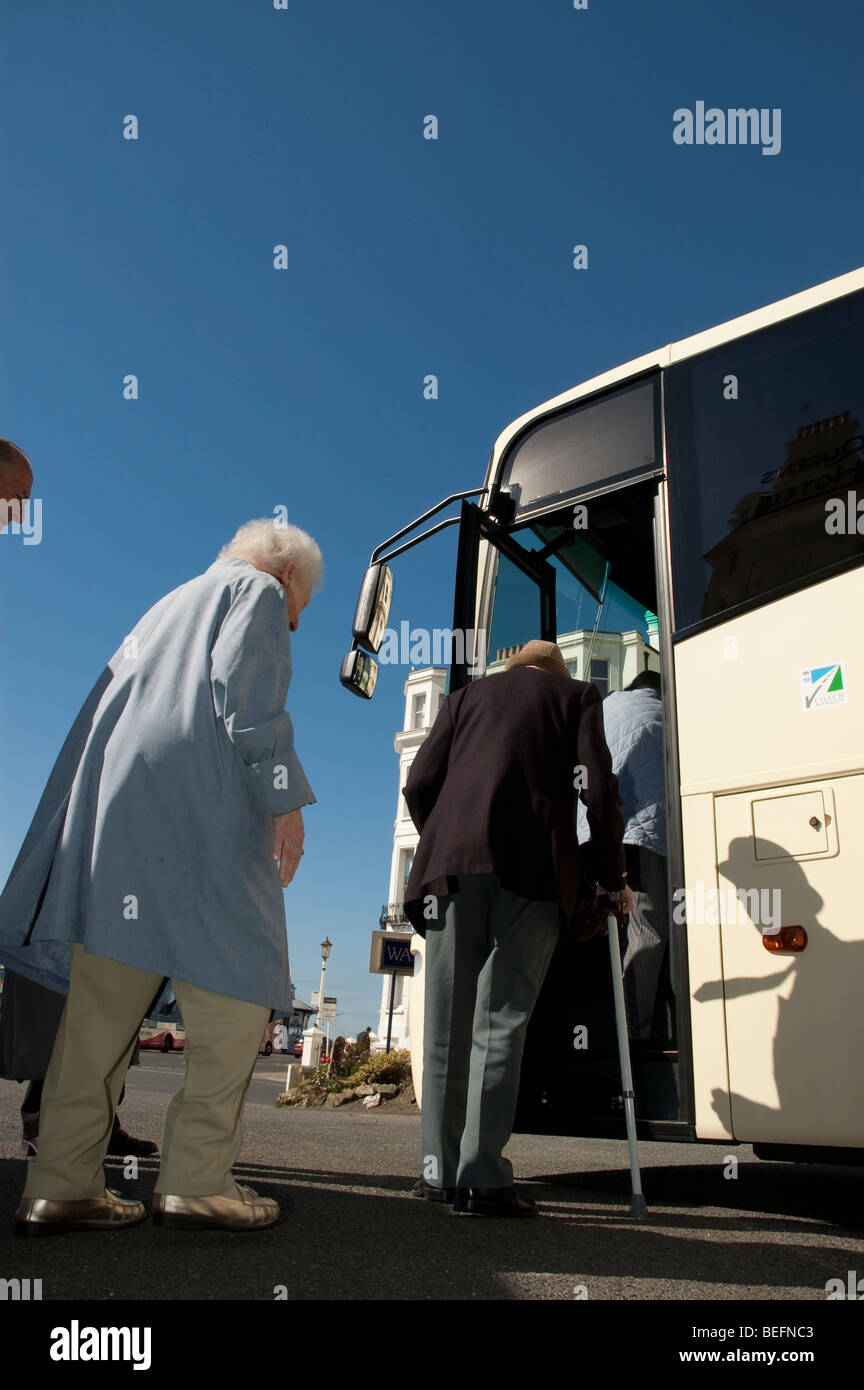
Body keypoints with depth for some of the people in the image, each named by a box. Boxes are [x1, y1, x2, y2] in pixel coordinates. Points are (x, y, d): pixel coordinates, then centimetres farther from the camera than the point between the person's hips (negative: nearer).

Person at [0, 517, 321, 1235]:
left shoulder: (169, 605, 33)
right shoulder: (257, 591, 10)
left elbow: (100, 712, 27)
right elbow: (244, 687, -10)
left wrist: (87, 834, 25)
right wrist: (284, 795, -14)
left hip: (113, 809, 9)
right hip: (198, 807, -8)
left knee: (103, 1003, 5)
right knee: (239, 988, -4)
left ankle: (62, 1188, 7)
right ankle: (197, 1181, -5)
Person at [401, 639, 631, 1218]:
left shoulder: (466, 697, 24)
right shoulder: (577, 695, 18)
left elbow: (419, 786, 13)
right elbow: (599, 790, 6)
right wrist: (612, 878, 14)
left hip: (453, 864, 2)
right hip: (535, 868, -2)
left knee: (448, 1023, 8)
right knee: (501, 1020, -2)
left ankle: (440, 1170, 12)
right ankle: (483, 1178, -4)